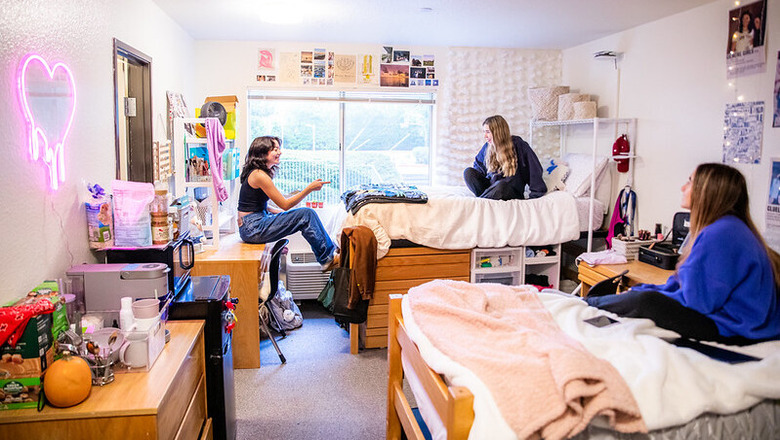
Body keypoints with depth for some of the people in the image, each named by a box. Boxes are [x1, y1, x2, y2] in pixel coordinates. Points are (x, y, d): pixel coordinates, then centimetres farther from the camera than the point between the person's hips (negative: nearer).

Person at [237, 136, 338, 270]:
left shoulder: (257, 172, 14)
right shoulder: (259, 175, -17)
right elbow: (285, 204, -15)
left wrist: (280, 212, 9)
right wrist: (310, 188, -14)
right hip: (252, 228, -10)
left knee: (307, 214, 6)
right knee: (307, 215, -15)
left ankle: (332, 249, 7)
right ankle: (328, 258, -7)